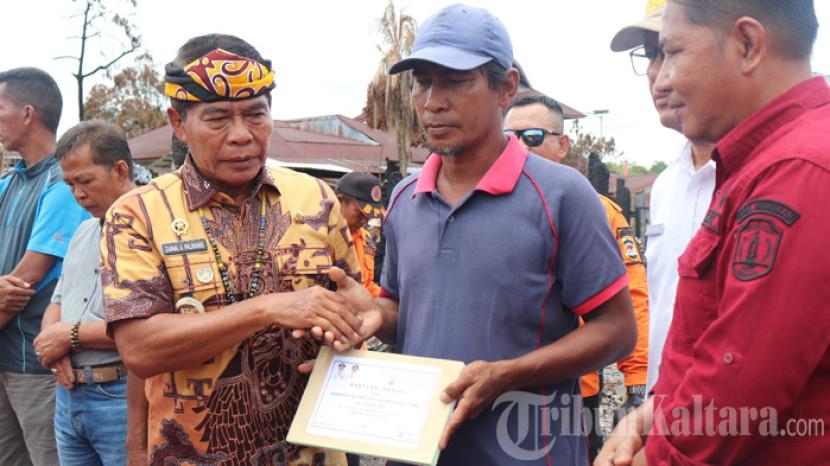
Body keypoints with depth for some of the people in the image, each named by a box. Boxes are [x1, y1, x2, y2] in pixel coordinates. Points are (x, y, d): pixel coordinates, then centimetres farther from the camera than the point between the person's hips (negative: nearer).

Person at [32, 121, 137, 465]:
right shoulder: (84, 232, 16)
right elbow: (58, 303, 21)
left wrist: (71, 335, -13)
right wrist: (54, 345, -2)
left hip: (122, 396, -8)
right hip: (69, 394, 8)